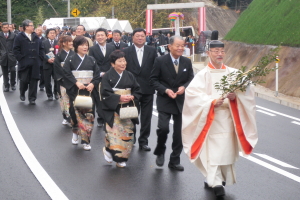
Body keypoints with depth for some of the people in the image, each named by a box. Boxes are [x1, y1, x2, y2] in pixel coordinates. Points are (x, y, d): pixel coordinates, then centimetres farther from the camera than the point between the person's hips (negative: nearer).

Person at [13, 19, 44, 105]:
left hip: (35, 64, 4)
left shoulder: (36, 37, 13)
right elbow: (16, 50, -5)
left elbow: (41, 48, 16)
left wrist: (40, 58, 5)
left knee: (34, 80, 0)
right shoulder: (19, 37, -2)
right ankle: (22, 94, 26)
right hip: (24, 63, -4)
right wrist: (20, 59, -12)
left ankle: (32, 98, 7)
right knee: (24, 80, -1)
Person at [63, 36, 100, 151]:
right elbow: (67, 73, -6)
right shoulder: (70, 60, 2)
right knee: (76, 112, -4)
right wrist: (76, 82, -16)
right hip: (75, 91, -2)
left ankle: (86, 140, 2)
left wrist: (93, 83, -10)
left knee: (88, 115, -4)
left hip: (89, 90, 2)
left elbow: (97, 74, 7)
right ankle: (75, 132, 24)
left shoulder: (91, 60, 10)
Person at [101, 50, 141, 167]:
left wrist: (132, 97, -10)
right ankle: (108, 149, 17)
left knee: (127, 134, 4)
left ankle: (121, 158, 17)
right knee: (114, 133, -12)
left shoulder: (129, 76, 8)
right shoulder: (107, 76, -5)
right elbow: (105, 94, -11)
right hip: (113, 110, -4)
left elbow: (138, 91, 11)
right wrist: (119, 98, -21)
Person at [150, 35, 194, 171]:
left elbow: (191, 79, 10)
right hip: (164, 101, -3)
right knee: (163, 128, -18)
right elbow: (153, 80, -3)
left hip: (181, 101, 3)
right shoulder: (160, 61, -5)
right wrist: (165, 90, -16)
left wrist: (184, 87, -11)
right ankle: (160, 152, 12)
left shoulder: (187, 62, 5)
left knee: (179, 133, 6)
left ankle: (175, 161, 19)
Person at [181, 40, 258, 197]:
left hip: (228, 119, 3)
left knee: (226, 150, 8)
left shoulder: (233, 73, 8)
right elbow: (191, 92, -13)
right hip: (211, 119, -3)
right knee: (213, 150, -9)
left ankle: (211, 180, 24)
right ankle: (216, 183, -11)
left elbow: (246, 88, -2)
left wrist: (236, 96, -23)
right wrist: (212, 101, -25)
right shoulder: (203, 75, -1)